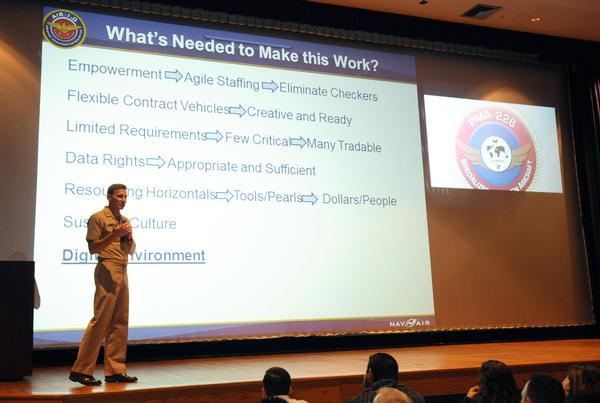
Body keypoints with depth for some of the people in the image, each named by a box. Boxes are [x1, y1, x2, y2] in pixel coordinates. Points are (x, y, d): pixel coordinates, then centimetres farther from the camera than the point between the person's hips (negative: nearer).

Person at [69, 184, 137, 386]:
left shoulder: (125, 220, 19)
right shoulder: (98, 218, -2)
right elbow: (92, 248, -8)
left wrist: (129, 237, 1)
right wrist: (114, 235, -18)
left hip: (122, 272, 8)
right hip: (107, 270, -8)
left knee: (120, 322, 6)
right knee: (101, 320, -10)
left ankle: (115, 370, 10)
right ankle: (81, 370, -3)